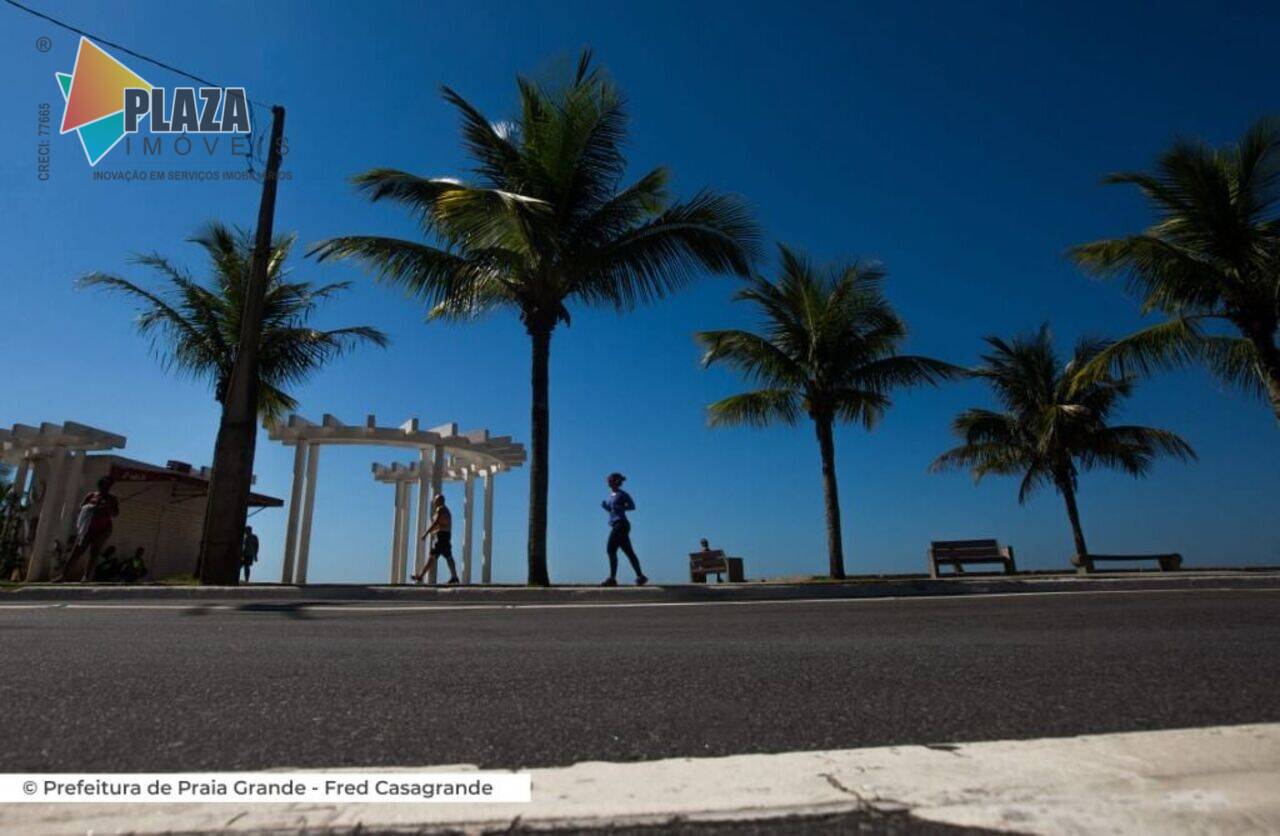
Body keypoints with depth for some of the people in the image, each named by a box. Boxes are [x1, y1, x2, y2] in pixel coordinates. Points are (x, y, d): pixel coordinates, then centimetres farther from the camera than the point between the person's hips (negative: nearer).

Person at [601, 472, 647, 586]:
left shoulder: (622, 494, -7)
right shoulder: (611, 495, 16)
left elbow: (632, 506, -7)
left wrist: (619, 507, -19)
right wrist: (605, 506, 4)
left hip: (621, 524, -9)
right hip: (615, 525, 9)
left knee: (611, 549, -11)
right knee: (628, 552, 7)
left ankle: (612, 579, -9)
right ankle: (640, 576, 9)